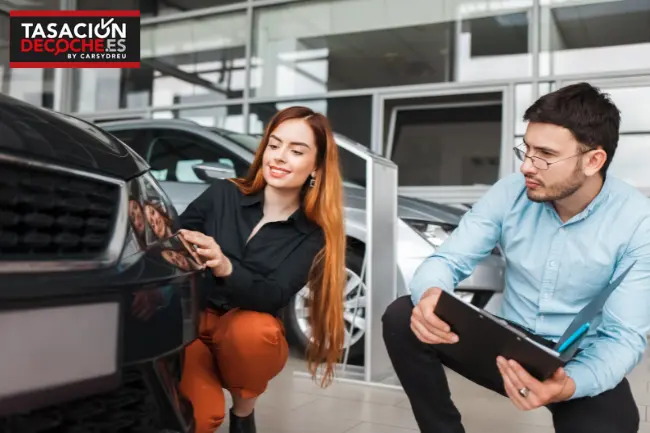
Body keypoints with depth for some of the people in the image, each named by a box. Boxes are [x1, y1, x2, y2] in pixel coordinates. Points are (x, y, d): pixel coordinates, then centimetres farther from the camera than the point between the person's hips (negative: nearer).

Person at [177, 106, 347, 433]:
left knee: (254, 329, -35)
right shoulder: (223, 194, -4)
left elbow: (275, 298, -19)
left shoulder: (311, 235, -5)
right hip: (190, 322, 0)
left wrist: (225, 267, -37)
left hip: (245, 331, 1)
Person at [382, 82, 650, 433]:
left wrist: (570, 384, -39)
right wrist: (430, 293, -35)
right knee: (401, 318, -18)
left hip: (581, 366, -2)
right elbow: (449, 259, -8)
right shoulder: (510, 193, -8)